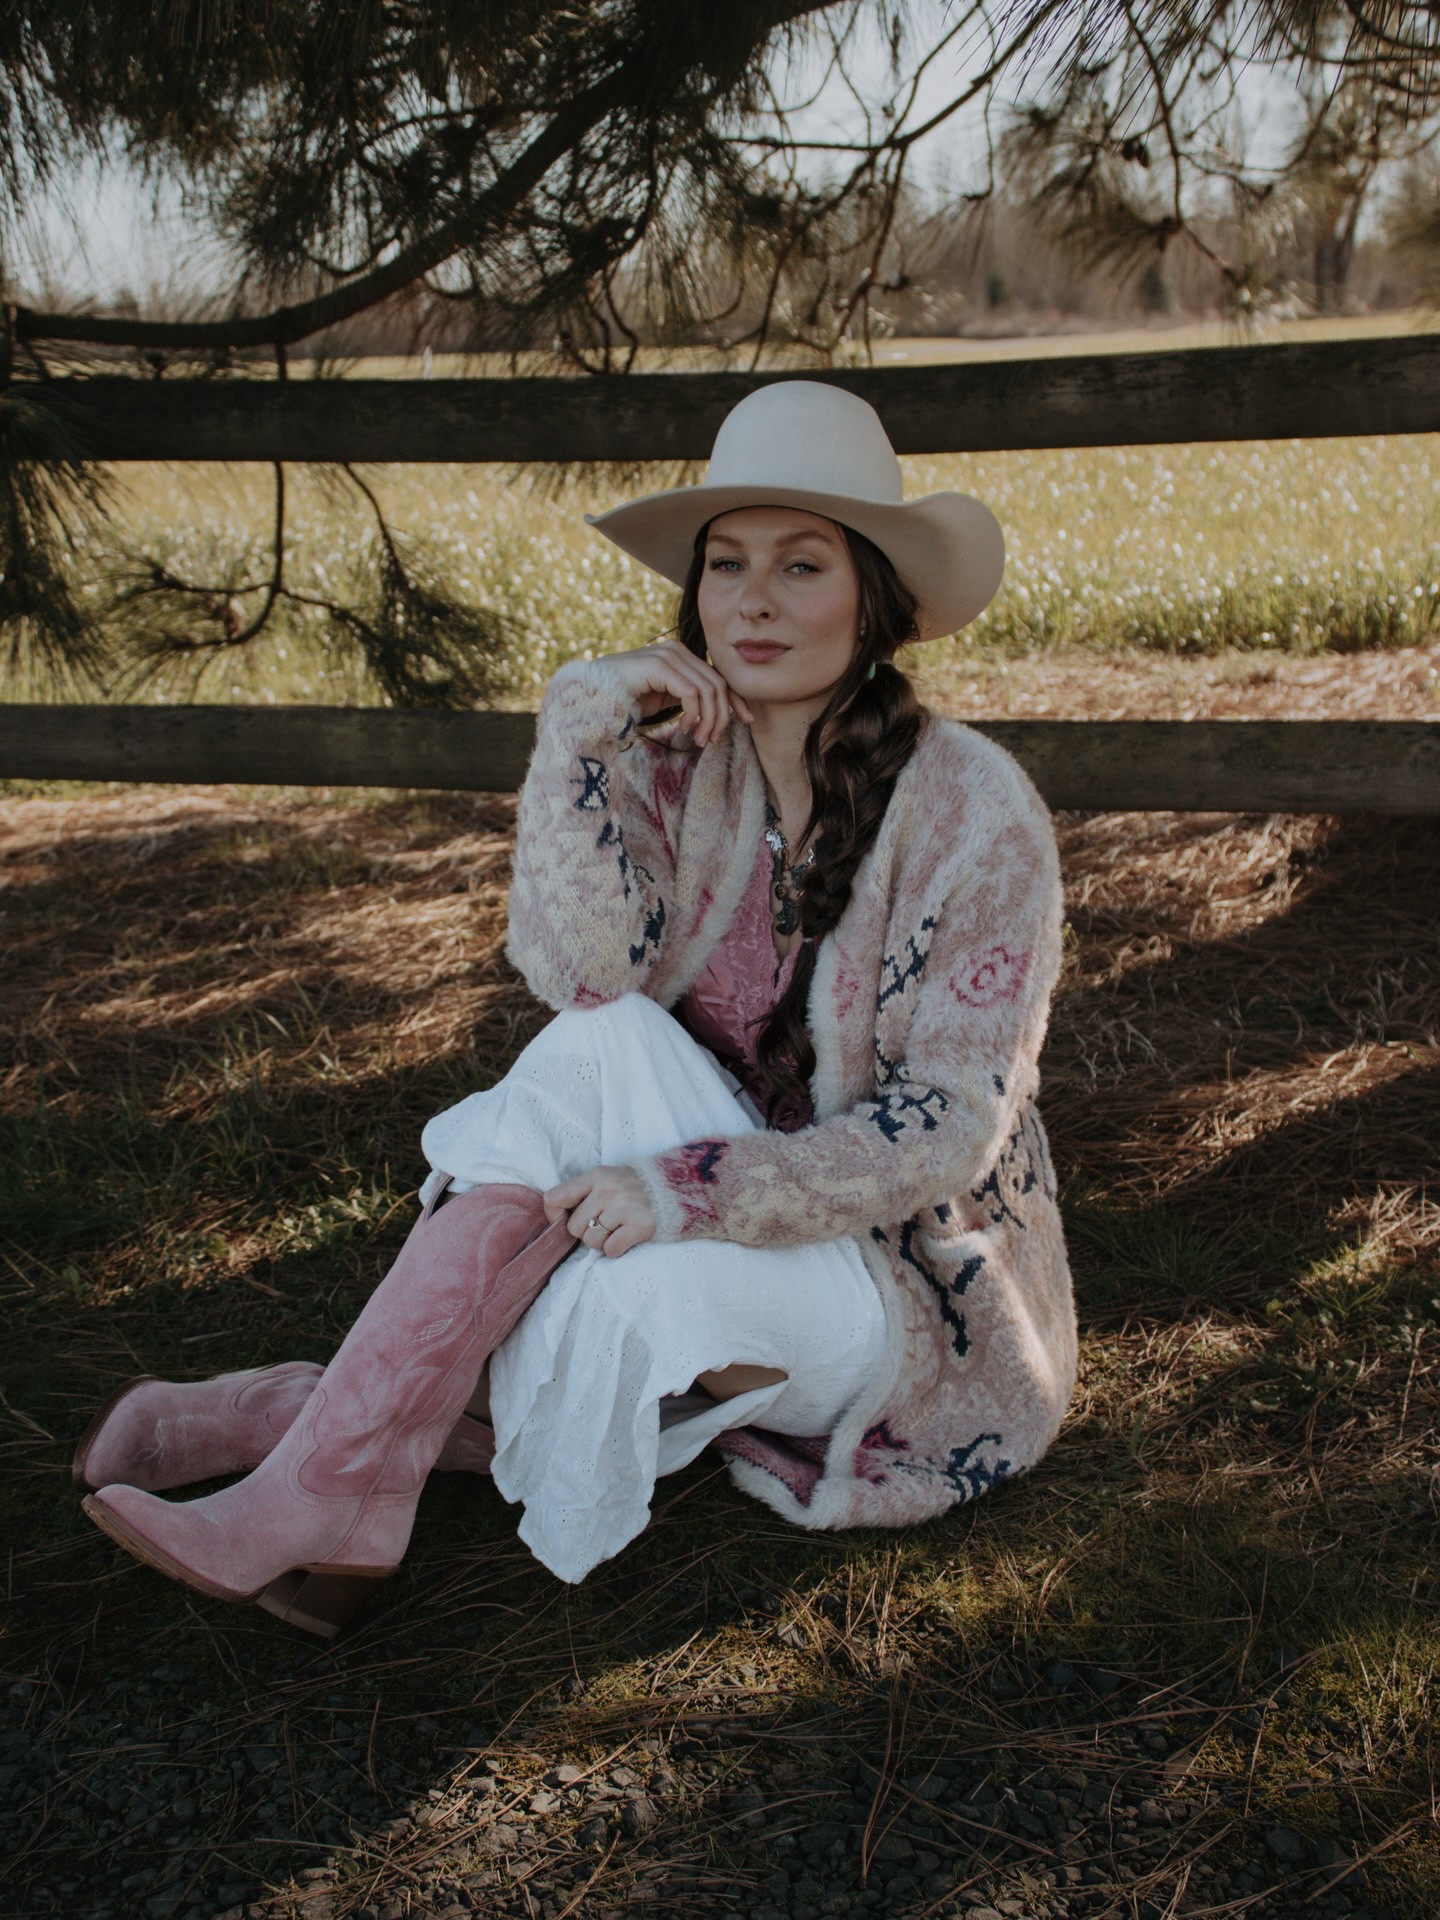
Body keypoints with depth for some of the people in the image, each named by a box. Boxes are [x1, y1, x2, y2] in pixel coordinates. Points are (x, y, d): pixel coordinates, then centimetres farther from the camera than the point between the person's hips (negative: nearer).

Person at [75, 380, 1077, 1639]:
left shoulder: (976, 813, -15)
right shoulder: (680, 760, -3)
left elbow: (947, 1127, -19)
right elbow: (585, 976, -18)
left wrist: (688, 1187, -29)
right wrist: (575, 732, -27)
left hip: (922, 1291, -4)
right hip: (728, 1248, 4)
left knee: (632, 1285, -29)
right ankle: (334, 1492, -24)